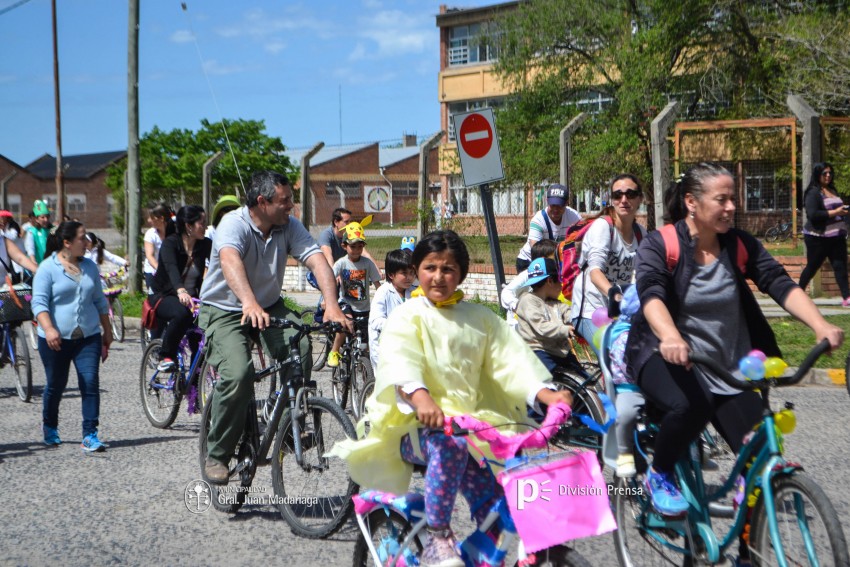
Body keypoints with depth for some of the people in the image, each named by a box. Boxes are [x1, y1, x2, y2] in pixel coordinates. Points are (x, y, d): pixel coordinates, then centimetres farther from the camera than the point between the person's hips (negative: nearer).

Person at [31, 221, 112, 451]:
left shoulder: (90, 267, 11)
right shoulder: (48, 268, -5)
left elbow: (99, 301, 20)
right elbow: (39, 302, -12)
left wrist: (107, 330, 20)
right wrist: (48, 329, -26)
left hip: (88, 337, 3)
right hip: (56, 339, -3)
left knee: (90, 383, -9)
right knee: (56, 385, 10)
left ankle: (90, 435, -6)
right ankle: (50, 427, 35)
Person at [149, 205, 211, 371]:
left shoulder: (205, 245, -3)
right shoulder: (170, 243, -16)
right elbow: (171, 269, -35)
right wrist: (181, 291, -54)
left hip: (191, 298, 4)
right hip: (164, 296, -4)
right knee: (182, 314, -37)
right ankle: (166, 357, -17)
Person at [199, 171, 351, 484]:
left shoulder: (289, 226, -8)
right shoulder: (234, 224, -22)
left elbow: (317, 260, -20)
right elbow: (230, 261, -43)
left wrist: (332, 305, -38)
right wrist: (249, 303, -62)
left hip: (270, 306, 4)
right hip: (224, 311, -4)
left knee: (299, 345, -27)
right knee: (238, 374, -26)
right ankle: (216, 455, -6)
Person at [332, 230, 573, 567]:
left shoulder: (480, 318, 13)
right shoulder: (407, 316, -2)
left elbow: (511, 358, 1)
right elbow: (401, 362, -22)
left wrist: (546, 394, -18)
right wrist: (422, 399, -43)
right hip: (416, 426, -4)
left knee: (495, 510, -11)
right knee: (450, 445, -38)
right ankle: (437, 538, -25)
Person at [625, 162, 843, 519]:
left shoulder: (740, 245, 1)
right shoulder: (660, 245, -10)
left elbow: (780, 284, -11)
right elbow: (651, 294, -27)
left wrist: (821, 326, -29)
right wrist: (671, 338, -49)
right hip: (664, 356, -4)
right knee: (692, 405, -36)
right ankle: (659, 476, -6)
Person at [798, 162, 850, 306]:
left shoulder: (832, 191, 15)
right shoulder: (813, 192, -11)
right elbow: (812, 214, -23)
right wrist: (835, 212, -22)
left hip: (837, 236, 7)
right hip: (818, 238, -7)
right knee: (812, 267, 4)